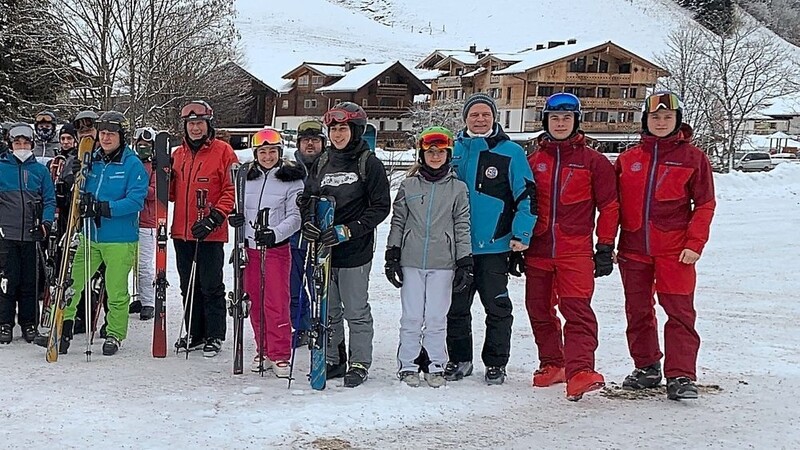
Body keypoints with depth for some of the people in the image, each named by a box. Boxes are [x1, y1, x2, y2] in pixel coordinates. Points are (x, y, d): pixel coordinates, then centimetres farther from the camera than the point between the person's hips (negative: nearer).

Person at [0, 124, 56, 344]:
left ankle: (29, 323, 14)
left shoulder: (40, 170, 10)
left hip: (32, 234, 1)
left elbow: (49, 200, 10)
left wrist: (46, 222, -5)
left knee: (30, 281, 6)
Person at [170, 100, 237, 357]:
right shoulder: (178, 154, 14)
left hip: (210, 234, -6)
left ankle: (214, 336, 9)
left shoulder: (223, 152, -5)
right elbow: (172, 192, 19)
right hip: (182, 232, 6)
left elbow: (232, 190, -8)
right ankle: (194, 335, 23)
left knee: (211, 287, 0)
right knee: (189, 287, 13)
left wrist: (215, 217, -16)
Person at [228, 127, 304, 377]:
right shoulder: (246, 176, 11)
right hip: (249, 247, 5)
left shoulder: (291, 179, -2)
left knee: (277, 303, -8)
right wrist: (236, 218, -3)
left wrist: (275, 233, -23)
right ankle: (263, 351, 20)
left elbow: (295, 217, -7)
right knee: (256, 302, 9)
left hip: (276, 248, -4)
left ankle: (280, 355, -1)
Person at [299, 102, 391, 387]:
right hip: (322, 247, 6)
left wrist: (347, 230, -16)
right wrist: (307, 223, -5)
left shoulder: (369, 163, -5)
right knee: (327, 310, 12)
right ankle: (332, 361, 24)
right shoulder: (322, 163, 12)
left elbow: (381, 207, -8)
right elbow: (306, 198, 17)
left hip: (355, 250, -5)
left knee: (356, 311, 1)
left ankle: (359, 364, 13)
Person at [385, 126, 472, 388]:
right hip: (411, 261, 1)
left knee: (436, 318, 2)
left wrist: (465, 263, 2)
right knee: (411, 317, 2)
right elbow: (397, 221, 11)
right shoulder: (409, 185, 8)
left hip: (442, 263, -1)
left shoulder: (458, 188, 6)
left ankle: (436, 367, 13)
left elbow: (462, 227, 6)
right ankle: (408, 366, 13)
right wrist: (392, 256, 5)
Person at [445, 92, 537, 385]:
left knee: (497, 307, 3)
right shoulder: (455, 151, 9)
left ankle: (495, 364, 14)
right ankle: (459, 360, 23)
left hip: (494, 245, -4)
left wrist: (521, 235, -11)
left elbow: (526, 195, -5)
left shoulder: (510, 152, -3)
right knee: (456, 306, 10)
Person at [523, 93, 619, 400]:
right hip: (537, 250, 4)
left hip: (575, 251, -4)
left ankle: (580, 371, -23)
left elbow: (609, 206, 4)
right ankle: (552, 364, 23)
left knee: (577, 309, -15)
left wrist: (605, 247, -1)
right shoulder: (533, 161, 12)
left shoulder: (593, 161, 4)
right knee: (539, 309, 9)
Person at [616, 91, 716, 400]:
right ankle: (646, 368, 24)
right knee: (638, 312, 11)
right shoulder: (628, 159, 10)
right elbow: (614, 203, 13)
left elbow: (704, 204, 0)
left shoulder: (693, 158, 2)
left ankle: (681, 377, -5)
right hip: (633, 248, 4)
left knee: (679, 311, -7)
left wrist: (695, 244, -10)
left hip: (674, 249, -3)